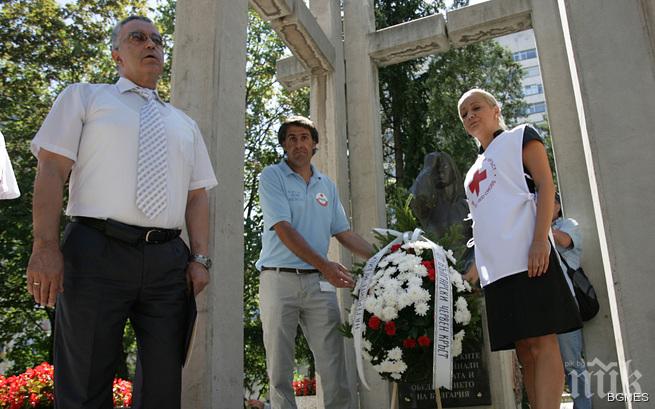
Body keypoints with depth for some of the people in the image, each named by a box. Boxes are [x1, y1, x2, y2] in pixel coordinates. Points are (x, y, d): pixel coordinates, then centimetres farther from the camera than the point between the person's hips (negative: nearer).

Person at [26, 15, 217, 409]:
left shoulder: (185, 124, 21)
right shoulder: (83, 97, 11)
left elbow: (198, 195, 14)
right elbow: (51, 170, 0)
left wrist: (201, 258, 1)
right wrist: (46, 247, -11)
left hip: (168, 260, 4)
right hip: (97, 253, -3)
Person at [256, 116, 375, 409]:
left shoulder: (327, 185, 16)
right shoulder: (272, 176, 1)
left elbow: (343, 233, 17)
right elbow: (283, 229, -11)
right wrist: (324, 265, -19)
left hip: (319, 281, 4)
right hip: (279, 278, -3)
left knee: (334, 368, -1)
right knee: (279, 370, 2)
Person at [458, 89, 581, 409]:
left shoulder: (520, 137, 11)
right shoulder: (474, 171, 27)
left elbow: (545, 185, -3)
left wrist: (540, 239, -17)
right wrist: (472, 269, 19)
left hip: (526, 257, -6)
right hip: (495, 266, 7)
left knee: (541, 342, -11)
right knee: (524, 349, 5)